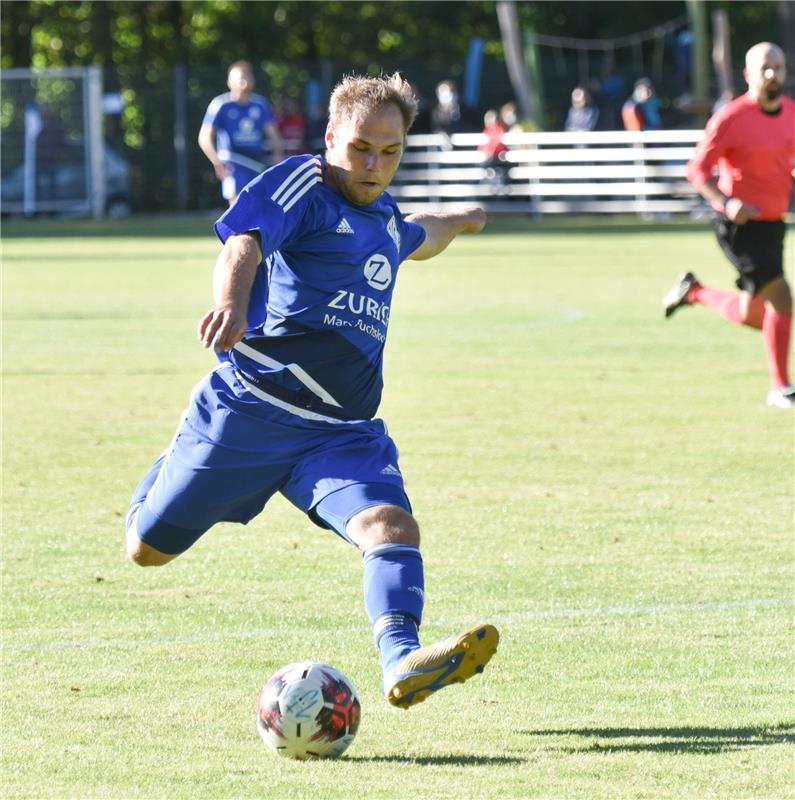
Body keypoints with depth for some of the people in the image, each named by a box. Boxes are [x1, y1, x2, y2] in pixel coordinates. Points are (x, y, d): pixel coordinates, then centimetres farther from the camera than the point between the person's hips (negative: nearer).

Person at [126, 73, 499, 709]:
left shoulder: (384, 216, 19)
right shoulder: (304, 185, -6)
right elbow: (244, 244, -27)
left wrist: (457, 222, 66)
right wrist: (231, 300, -48)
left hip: (343, 432, 5)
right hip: (249, 410, -5)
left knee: (392, 525, -25)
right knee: (148, 549, 9)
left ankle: (402, 663, -46)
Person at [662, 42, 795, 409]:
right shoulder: (731, 118, -15)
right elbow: (697, 170, -11)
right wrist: (726, 203, -26)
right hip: (740, 224, -7)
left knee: (751, 316, 12)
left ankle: (694, 291, 38)